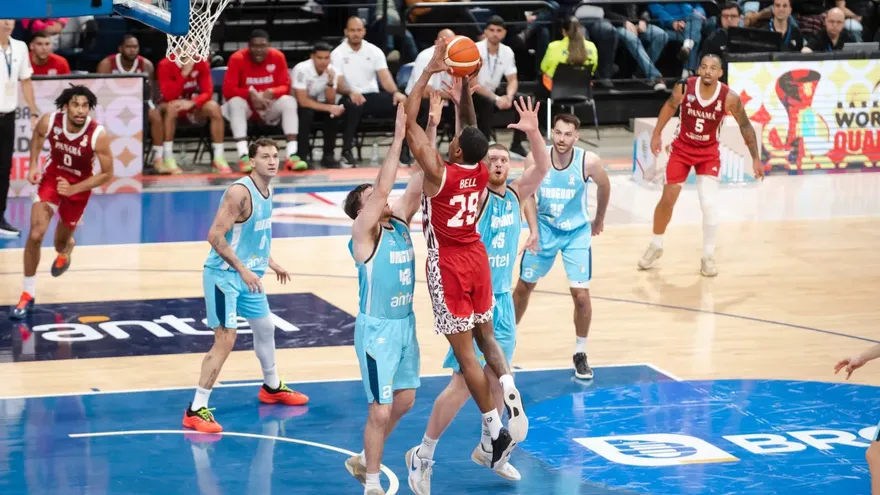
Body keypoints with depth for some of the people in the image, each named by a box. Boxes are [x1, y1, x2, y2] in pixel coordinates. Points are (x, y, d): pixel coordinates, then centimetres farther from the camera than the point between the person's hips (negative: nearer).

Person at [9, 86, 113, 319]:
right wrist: (33, 165, -5)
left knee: (61, 242, 14)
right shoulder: (49, 121, -23)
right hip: (51, 179, 1)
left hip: (78, 188, -1)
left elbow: (107, 174, -19)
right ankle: (28, 295, -2)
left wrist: (74, 189, -26)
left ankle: (66, 250, 56)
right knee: (35, 234, -16)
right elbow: (37, 135, 4)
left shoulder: (98, 135, -30)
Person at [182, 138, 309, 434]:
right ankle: (195, 411, -11)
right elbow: (215, 236, -25)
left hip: (248, 275, 9)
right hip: (224, 276, -9)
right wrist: (243, 270, -27)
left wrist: (272, 264, 21)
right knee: (225, 340, -15)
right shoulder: (240, 192, -22)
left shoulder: (266, 192, 7)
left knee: (265, 327, 24)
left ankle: (272, 388, 47)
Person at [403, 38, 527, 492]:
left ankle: (496, 429, -3)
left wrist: (429, 71, -17)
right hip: (477, 259, 6)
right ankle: (513, 400, -3)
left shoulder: (439, 173, -21)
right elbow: (470, 125, 12)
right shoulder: (481, 173, -5)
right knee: (484, 336, 19)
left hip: (449, 267, -6)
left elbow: (409, 122, -19)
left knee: (464, 350, -2)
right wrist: (463, 85, 8)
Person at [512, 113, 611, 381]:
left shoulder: (588, 161, -21)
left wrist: (599, 219, 13)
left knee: (581, 294, -7)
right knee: (524, 286, 11)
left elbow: (604, 187, 0)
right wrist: (534, 231, -15)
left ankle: (580, 354, 10)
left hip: (577, 232, -1)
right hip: (544, 228, 1)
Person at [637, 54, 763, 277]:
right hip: (682, 148, 1)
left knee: (708, 205, -12)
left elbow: (745, 126, -9)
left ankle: (708, 256, 5)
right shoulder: (684, 88, -20)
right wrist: (657, 135, 6)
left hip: (708, 152, -1)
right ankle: (656, 246, 28)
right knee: (667, 200, 5)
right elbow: (670, 107, 2)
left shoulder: (729, 97, -22)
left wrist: (755, 158, -8)